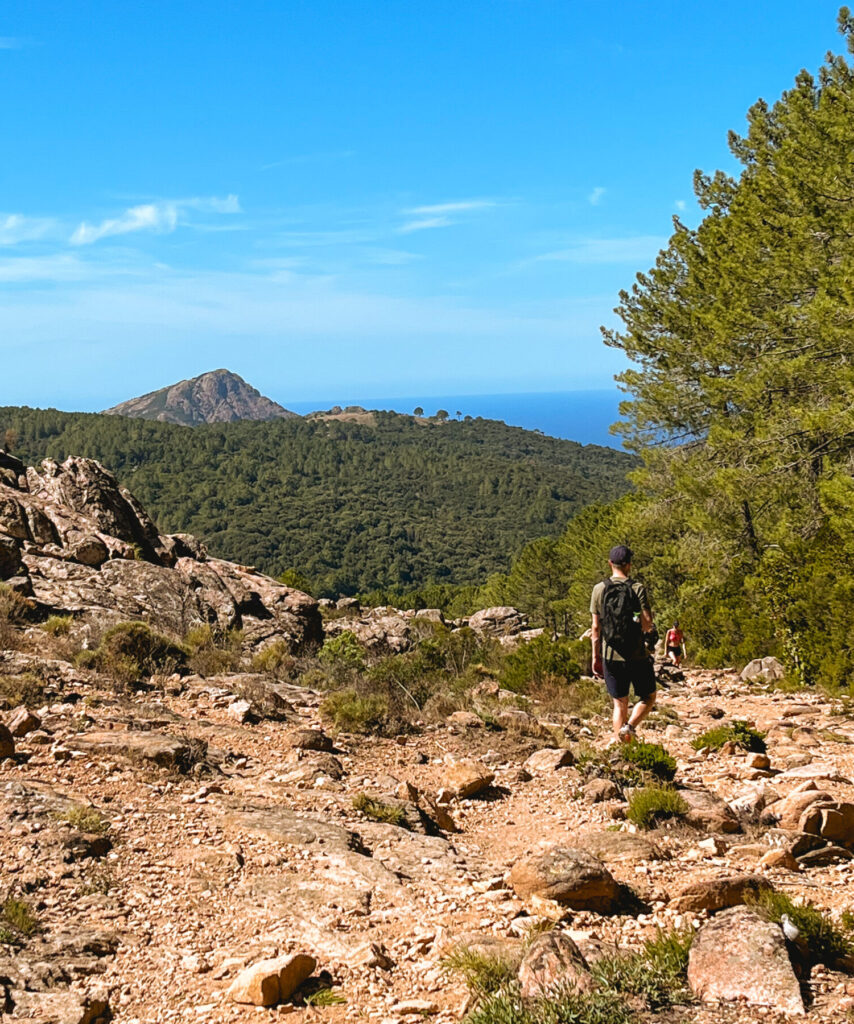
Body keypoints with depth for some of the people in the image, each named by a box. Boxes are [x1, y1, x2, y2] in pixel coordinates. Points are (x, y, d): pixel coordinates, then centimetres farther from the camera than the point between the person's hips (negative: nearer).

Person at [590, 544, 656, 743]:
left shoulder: (599, 589, 0)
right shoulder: (638, 588, -8)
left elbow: (596, 627, 2)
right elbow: (647, 624, -13)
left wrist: (596, 656, 10)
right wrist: (649, 626, 11)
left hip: (611, 657, 3)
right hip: (637, 656, -3)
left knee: (619, 704, 12)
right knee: (648, 697, 15)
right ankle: (629, 726, -9)